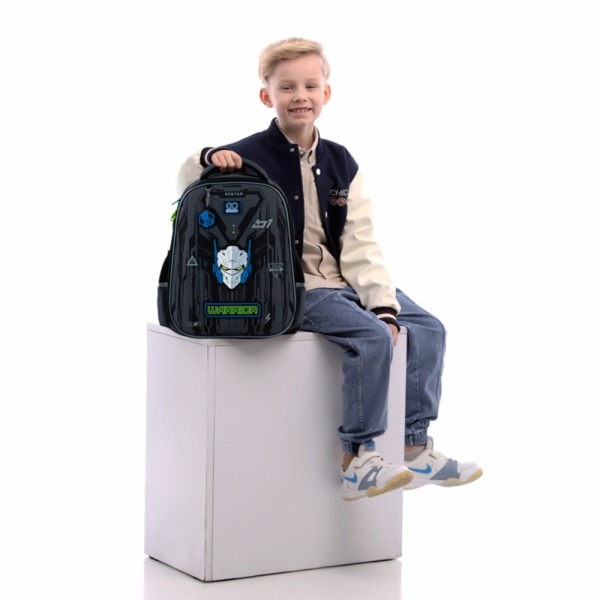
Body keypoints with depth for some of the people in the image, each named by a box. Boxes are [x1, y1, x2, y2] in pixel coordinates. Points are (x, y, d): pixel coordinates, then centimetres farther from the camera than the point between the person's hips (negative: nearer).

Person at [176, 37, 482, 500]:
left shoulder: (341, 163, 8)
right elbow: (187, 185, -1)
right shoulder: (250, 157, -6)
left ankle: (417, 449, 5)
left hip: (342, 283, 7)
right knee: (371, 336, -26)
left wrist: (383, 305, -8)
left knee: (427, 329, -2)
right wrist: (209, 159, -23)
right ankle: (359, 460, -19)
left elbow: (360, 247, 4)